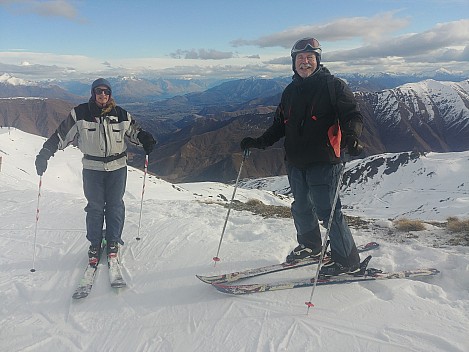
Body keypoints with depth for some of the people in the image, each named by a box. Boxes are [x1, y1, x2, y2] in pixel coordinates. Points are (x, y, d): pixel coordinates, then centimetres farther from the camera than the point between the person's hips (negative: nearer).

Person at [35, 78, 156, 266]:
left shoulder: (121, 114, 1)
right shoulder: (80, 114, -3)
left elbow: (134, 131, 15)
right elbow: (62, 134, 2)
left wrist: (146, 139, -6)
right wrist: (45, 153, -3)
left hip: (117, 167, 1)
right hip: (92, 168, -1)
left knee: (115, 205, 7)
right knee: (95, 207, 3)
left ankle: (113, 242, 23)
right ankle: (94, 244, 19)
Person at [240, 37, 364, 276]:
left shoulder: (333, 86, -2)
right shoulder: (290, 91, 16)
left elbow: (353, 115, -7)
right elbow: (279, 125, 21)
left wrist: (351, 137, -26)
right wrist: (260, 142, 9)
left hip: (323, 161, -6)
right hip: (295, 162, 7)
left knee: (326, 210, -7)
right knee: (301, 208, 17)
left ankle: (347, 260, 8)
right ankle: (310, 246, 39)